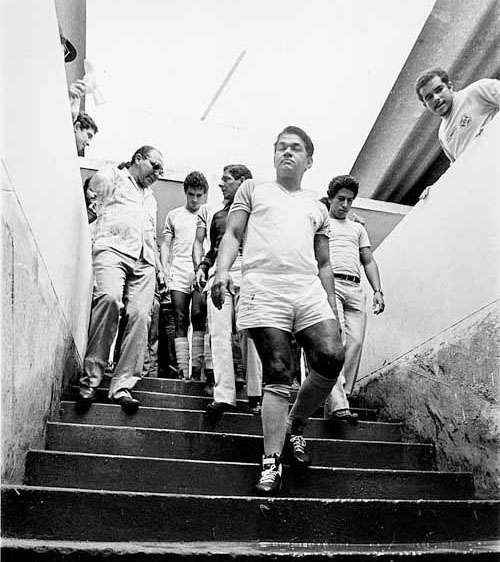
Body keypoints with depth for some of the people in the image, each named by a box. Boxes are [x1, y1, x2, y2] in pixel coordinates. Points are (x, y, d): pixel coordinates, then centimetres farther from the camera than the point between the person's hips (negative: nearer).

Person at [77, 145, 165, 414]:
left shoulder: (151, 198, 36)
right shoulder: (112, 176, 20)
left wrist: (159, 267, 29)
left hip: (143, 262, 6)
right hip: (112, 249, -6)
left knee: (139, 314, -16)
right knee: (110, 298, -32)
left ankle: (122, 385, -16)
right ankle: (90, 379, -24)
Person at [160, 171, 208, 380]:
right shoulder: (174, 215, 18)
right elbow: (165, 245, 17)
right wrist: (165, 272, 5)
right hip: (178, 276, 2)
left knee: (199, 316, -17)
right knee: (181, 322, 0)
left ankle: (197, 367, -12)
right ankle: (182, 369, 3)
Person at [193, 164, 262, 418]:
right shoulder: (209, 211, 27)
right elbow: (198, 242, 23)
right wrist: (200, 268, 6)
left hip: (248, 273, -2)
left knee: (249, 334, -8)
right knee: (220, 333, -11)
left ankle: (255, 394, -1)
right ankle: (223, 395, -15)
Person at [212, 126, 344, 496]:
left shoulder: (317, 208, 28)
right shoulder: (253, 189, 21)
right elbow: (232, 235, 10)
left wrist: (333, 308, 17)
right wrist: (222, 272, -8)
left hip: (309, 288, 3)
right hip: (264, 286, -3)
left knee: (332, 357, -17)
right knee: (278, 375, -8)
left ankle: (295, 426, 8)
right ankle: (272, 462, 0)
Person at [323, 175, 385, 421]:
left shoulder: (358, 228, 31)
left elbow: (369, 261, 23)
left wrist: (378, 291, 9)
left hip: (355, 288, 5)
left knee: (355, 342, -11)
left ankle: (337, 400, -6)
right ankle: (338, 404, -27)